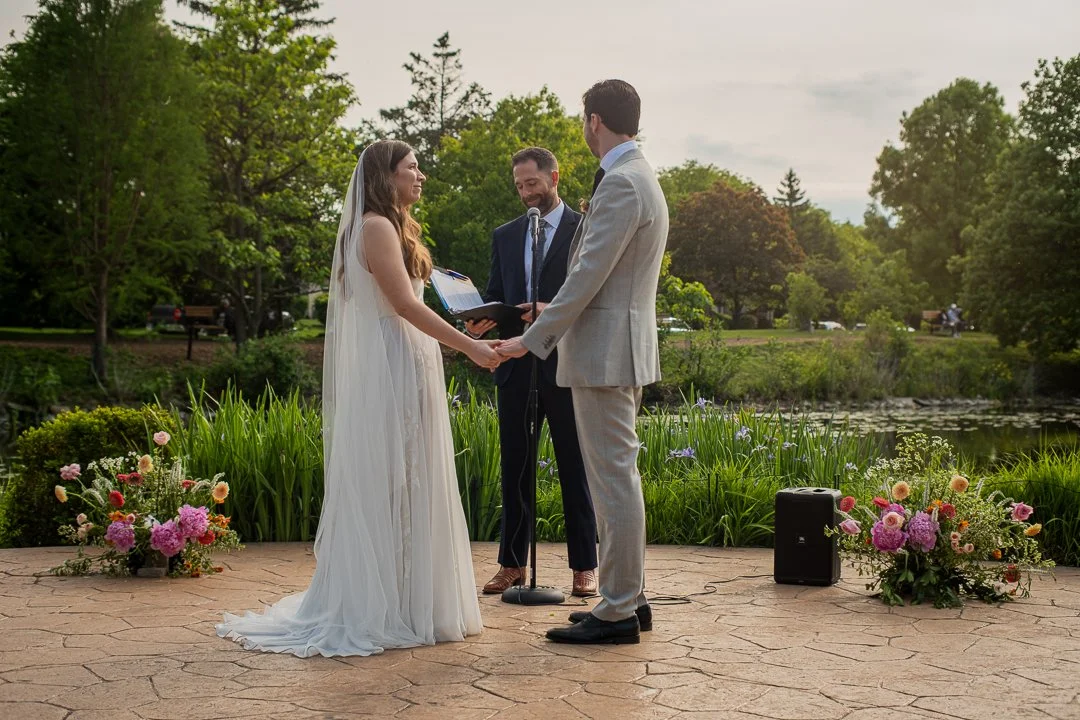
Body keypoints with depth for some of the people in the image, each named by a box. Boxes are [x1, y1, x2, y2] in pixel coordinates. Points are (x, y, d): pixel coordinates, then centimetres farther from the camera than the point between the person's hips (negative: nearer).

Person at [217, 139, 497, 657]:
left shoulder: (389, 227, 20)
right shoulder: (376, 227, -11)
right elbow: (404, 304, -17)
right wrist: (468, 346, -16)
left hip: (403, 372, 10)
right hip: (388, 372, -10)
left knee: (405, 489, 10)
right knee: (386, 485, -6)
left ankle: (404, 602, 15)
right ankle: (380, 612, -1)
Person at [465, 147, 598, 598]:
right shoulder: (504, 236, 15)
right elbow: (493, 296, 15)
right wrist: (481, 321, -7)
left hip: (566, 366, -4)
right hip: (516, 368, 4)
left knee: (575, 469, 3)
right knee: (514, 468, 8)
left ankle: (584, 566, 11)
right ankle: (512, 563, 17)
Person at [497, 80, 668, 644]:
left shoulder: (620, 184, -16)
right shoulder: (641, 179, 18)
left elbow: (588, 276, -20)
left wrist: (532, 340, -15)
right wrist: (553, 320, 26)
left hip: (605, 353, -11)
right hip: (622, 348, 11)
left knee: (614, 480, -5)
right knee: (615, 479, 16)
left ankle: (618, 612, 1)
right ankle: (628, 596, 23)